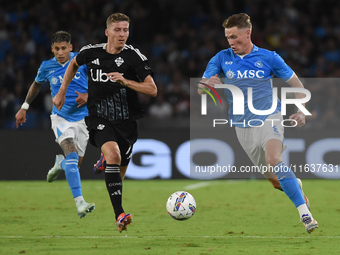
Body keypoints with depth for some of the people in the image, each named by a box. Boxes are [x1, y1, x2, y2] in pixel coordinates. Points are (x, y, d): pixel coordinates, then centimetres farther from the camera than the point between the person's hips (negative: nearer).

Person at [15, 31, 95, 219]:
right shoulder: (47, 66, -4)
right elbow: (36, 85, 17)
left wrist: (88, 95, -15)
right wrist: (24, 107, 20)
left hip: (81, 117, 1)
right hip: (60, 117, -1)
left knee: (75, 163, 9)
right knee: (72, 155, -25)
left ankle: (59, 163, 49)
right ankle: (80, 203, -33)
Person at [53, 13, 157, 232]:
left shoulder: (134, 56, -8)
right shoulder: (91, 52, -1)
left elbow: (152, 90, -12)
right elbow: (74, 64, 24)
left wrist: (125, 82, -24)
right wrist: (62, 92, 22)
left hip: (126, 121, 1)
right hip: (100, 119, -1)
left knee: (119, 173, 8)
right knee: (113, 154, -28)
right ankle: (120, 215, -36)